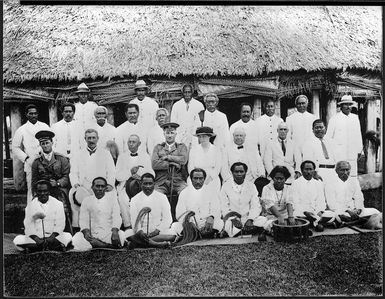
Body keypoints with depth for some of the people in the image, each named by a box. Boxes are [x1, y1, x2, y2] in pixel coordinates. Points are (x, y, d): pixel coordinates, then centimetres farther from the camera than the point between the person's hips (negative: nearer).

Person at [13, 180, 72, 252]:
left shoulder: (58, 204, 0)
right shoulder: (31, 205, 1)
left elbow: (60, 224, -4)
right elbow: (28, 226, -5)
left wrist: (52, 237, -20)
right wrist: (37, 239, -21)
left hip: (52, 236, 0)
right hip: (35, 236, 0)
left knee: (68, 237, -25)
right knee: (17, 240, -24)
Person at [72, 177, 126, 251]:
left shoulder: (112, 196, 10)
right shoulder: (87, 200, 13)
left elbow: (116, 216, 0)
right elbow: (83, 219, 4)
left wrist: (115, 232, -18)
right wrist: (86, 232, -18)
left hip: (109, 234, -1)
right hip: (92, 236, 2)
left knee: (121, 235, -33)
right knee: (76, 239, -29)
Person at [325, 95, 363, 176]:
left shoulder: (355, 118, 12)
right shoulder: (334, 119, 0)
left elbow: (358, 135, 16)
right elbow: (328, 136, 3)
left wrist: (359, 150, 14)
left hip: (352, 154, 4)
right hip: (338, 154, -3)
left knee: (353, 175, 1)